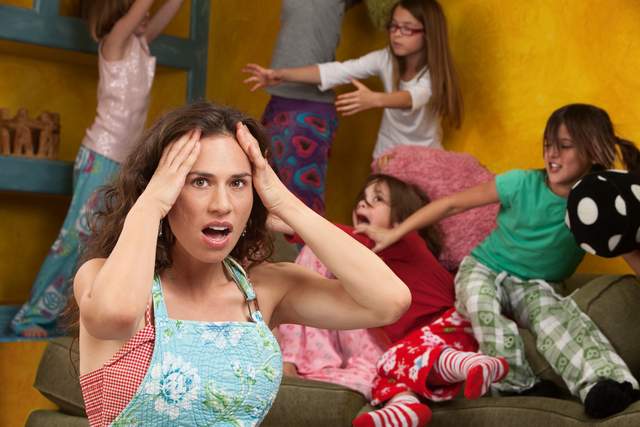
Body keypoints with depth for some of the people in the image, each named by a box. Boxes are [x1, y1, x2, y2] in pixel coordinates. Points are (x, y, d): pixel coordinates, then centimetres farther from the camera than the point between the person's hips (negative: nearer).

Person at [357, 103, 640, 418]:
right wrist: (393, 234, -10)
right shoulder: (522, 183, -15)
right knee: (482, 307, -36)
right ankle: (520, 387, -25)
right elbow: (453, 203, -10)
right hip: (483, 269, 0)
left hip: (534, 285, 1)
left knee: (554, 316, -34)